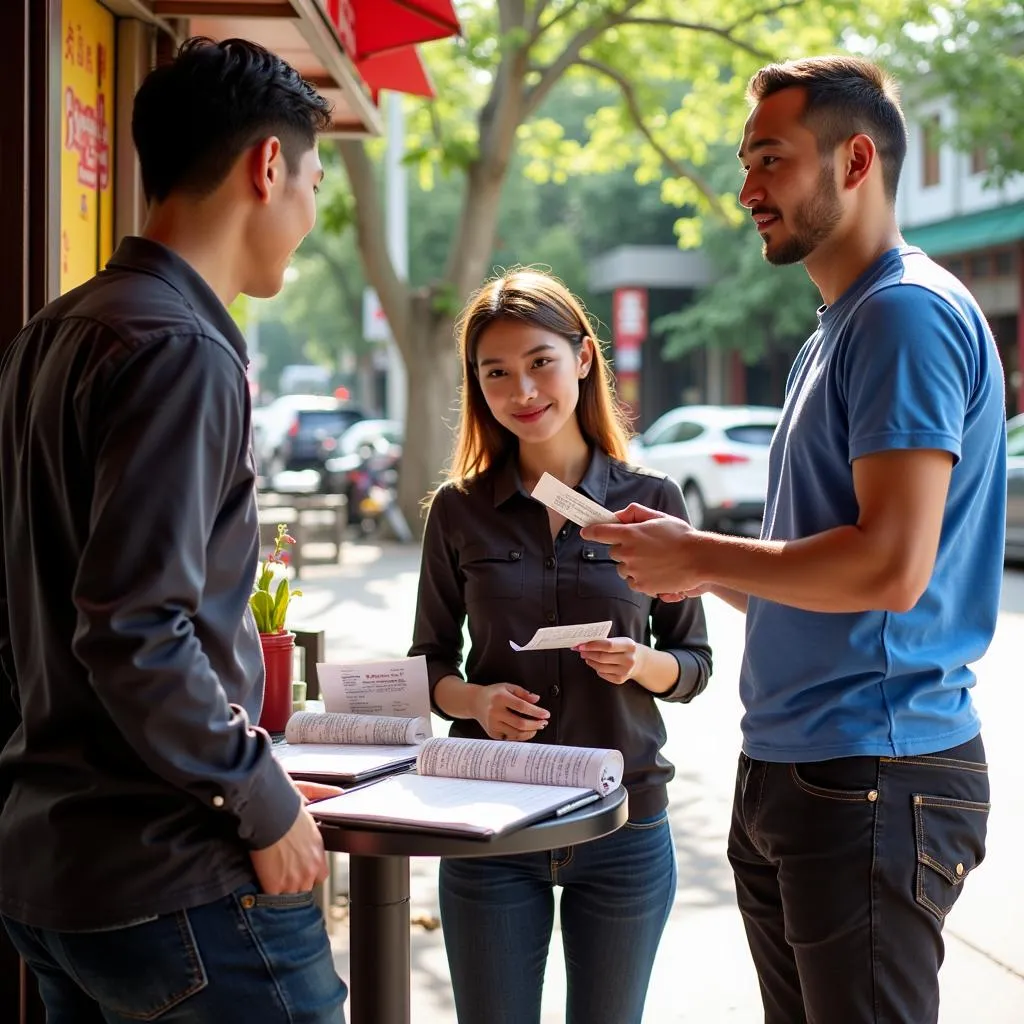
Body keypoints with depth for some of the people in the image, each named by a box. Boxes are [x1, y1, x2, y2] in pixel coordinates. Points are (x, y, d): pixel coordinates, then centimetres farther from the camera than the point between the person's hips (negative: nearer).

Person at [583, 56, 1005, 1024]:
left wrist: (702, 556, -12)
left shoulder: (909, 311, -15)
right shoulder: (835, 329, 17)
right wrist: (705, 570, 5)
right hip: (789, 766, 10)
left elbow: (890, 565, -24)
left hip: (872, 775, -10)